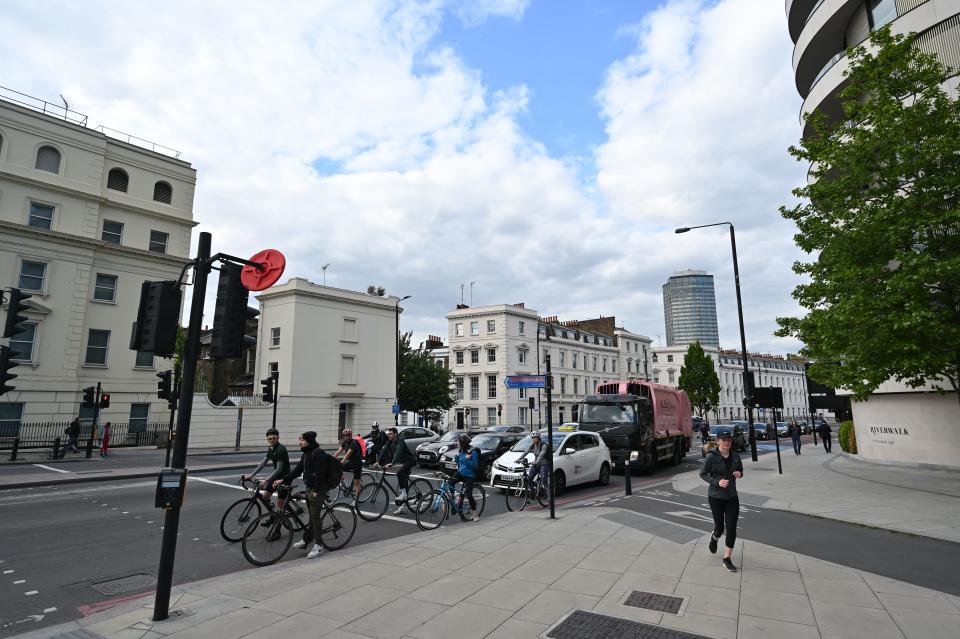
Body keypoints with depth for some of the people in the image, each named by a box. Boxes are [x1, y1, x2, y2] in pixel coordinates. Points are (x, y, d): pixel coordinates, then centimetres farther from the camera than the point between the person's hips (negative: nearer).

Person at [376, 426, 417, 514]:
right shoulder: (390, 442, 0)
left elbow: (398, 452, -38)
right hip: (404, 462, 8)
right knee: (403, 481, 8)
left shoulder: (400, 441, -24)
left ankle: (403, 493, -17)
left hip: (410, 460, -8)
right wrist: (378, 461, -15)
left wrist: (392, 463, -47)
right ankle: (404, 505, 16)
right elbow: (384, 451, -4)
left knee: (399, 473, -31)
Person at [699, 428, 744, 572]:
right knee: (719, 527, 9)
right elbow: (702, 474, -7)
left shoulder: (735, 456, -1)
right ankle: (714, 538, 46)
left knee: (731, 529, -1)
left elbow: (741, 470, 15)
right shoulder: (711, 456, -13)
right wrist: (717, 482, -21)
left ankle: (727, 559, 13)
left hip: (732, 497, 3)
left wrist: (739, 474, -9)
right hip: (716, 497, -3)